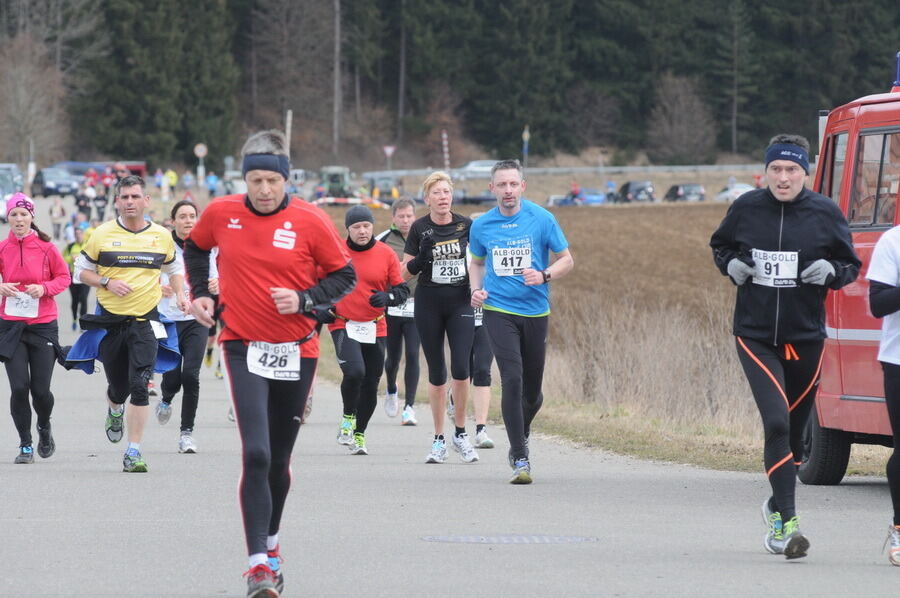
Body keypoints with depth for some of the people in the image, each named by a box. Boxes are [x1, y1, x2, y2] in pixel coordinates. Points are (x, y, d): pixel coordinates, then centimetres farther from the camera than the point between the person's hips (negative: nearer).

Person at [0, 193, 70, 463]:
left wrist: (44, 288, -12)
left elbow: (64, 277, 6)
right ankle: (25, 445, 9)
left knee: (40, 390, -1)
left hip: (43, 325, -1)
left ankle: (44, 426, 33)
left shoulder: (46, 247, -3)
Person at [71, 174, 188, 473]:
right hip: (109, 321, 0)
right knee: (118, 387, 10)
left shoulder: (162, 236, 4)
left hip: (145, 320, 0)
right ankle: (115, 411, 49)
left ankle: (133, 453, -12)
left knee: (139, 386, -15)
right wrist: (107, 283, -12)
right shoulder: (103, 234, -1)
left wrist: (180, 294, 3)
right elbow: (81, 270, 5)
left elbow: (174, 268, 21)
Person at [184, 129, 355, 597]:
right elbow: (195, 248, 19)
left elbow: (344, 275, 1)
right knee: (256, 454, -17)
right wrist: (200, 293, 8)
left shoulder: (311, 222, -8)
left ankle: (270, 542, 37)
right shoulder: (220, 214, -2)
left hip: (296, 352, 1)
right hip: (243, 347, -1)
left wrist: (305, 300, -14)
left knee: (279, 459, 13)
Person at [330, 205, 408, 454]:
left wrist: (387, 297, -16)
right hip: (343, 326, -3)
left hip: (375, 329, 3)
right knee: (354, 372, -24)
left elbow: (402, 289, 5)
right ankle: (348, 418, 1)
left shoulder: (386, 254, 2)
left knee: (370, 385, 8)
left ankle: (359, 434, 25)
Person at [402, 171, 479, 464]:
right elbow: (404, 273, 2)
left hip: (461, 304, 0)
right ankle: (439, 440, 13)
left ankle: (461, 433, 4)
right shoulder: (419, 229, 0)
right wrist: (419, 261, -18)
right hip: (428, 305, 0)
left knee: (461, 368, -12)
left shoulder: (467, 226, 2)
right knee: (437, 373, 4)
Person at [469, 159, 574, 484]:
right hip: (499, 310, 0)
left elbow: (566, 260, 2)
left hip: (535, 311, 1)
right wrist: (476, 290, 1)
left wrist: (544, 276, -17)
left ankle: (520, 437, 40)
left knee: (532, 391, 8)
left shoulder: (541, 219, -4)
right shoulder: (482, 226, 3)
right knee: (512, 380, -16)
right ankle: (520, 458, -13)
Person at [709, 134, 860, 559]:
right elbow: (720, 245, 18)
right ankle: (787, 521, -18)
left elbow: (851, 266, 7)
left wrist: (830, 271, -15)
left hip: (805, 336, 1)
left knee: (794, 428, 11)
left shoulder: (825, 213, -3)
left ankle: (778, 505, 36)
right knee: (776, 422, -16)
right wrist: (730, 264, -3)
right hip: (755, 335, -1)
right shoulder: (746, 209, -1)